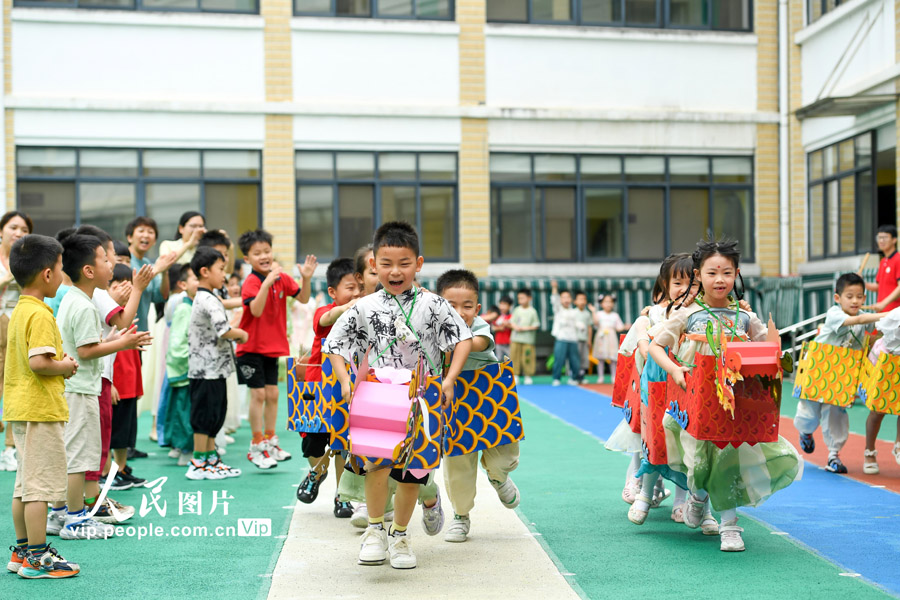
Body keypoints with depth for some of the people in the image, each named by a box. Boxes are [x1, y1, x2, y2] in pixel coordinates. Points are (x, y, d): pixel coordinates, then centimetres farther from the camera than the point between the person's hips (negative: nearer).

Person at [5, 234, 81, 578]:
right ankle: (37, 559, 2)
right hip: (41, 410, -10)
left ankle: (22, 552, 23)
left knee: (24, 485, 15)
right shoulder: (40, 314, -17)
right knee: (41, 485, -4)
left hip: (19, 410, 10)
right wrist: (65, 367, -10)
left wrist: (59, 365, 11)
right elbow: (38, 362, -27)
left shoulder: (18, 311, 14)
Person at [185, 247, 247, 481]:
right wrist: (242, 334, -9)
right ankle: (198, 465, 6)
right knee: (204, 417, -2)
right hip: (208, 370, -10)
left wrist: (235, 333, 12)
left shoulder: (202, 299, 16)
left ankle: (211, 459, 25)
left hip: (213, 368, 10)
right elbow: (224, 330, -27)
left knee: (213, 417, 16)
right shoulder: (208, 300, -18)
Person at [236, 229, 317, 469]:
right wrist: (267, 282, -39)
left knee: (272, 394, 11)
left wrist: (306, 278, -12)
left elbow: (303, 298, 5)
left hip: (273, 347, 6)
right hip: (251, 348, -6)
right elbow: (256, 310, -31)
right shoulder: (251, 283, -16)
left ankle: (270, 441, 23)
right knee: (258, 394, -5)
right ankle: (256, 446, 4)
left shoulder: (282, 278, 3)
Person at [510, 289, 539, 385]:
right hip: (516, 338, 3)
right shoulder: (517, 310, 8)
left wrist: (526, 328, -13)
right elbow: (512, 322, 12)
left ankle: (528, 376, 9)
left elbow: (536, 325, -2)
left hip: (528, 339, -3)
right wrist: (515, 327, -9)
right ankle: (515, 375, 12)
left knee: (527, 358, -3)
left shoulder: (532, 311, -2)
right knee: (515, 357, 2)